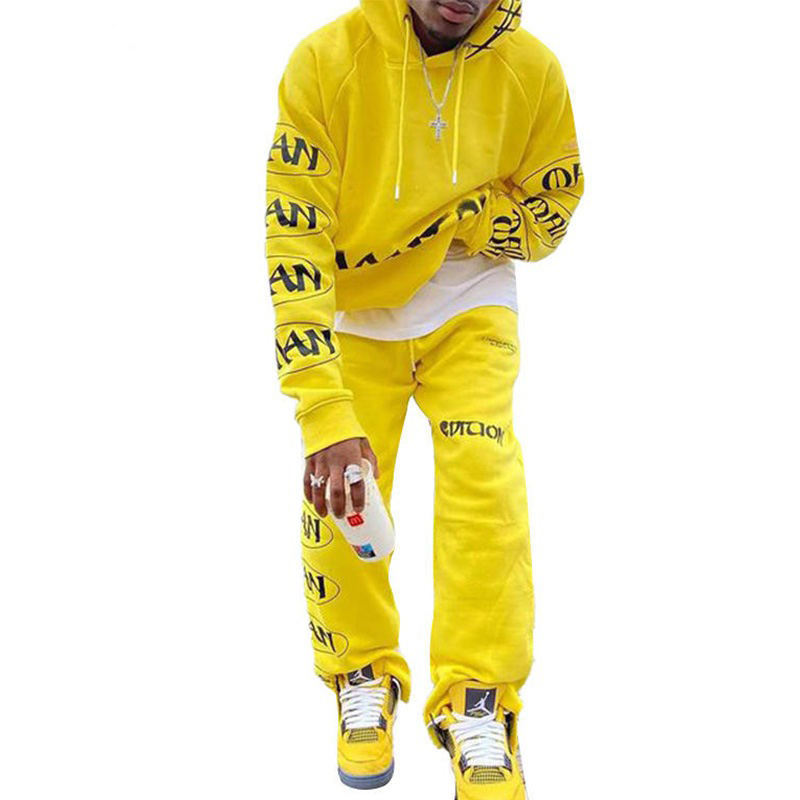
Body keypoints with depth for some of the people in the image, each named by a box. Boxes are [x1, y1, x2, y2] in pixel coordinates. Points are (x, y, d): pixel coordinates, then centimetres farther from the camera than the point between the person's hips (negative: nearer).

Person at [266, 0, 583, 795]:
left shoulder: (532, 69, -18)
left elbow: (547, 216, -3)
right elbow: (293, 242, -27)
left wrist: (450, 219, -23)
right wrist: (326, 416, -36)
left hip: (468, 311, 0)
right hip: (350, 316, 0)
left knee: (483, 472, -19)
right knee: (339, 498, -7)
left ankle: (478, 704, -5)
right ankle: (363, 678, 21)